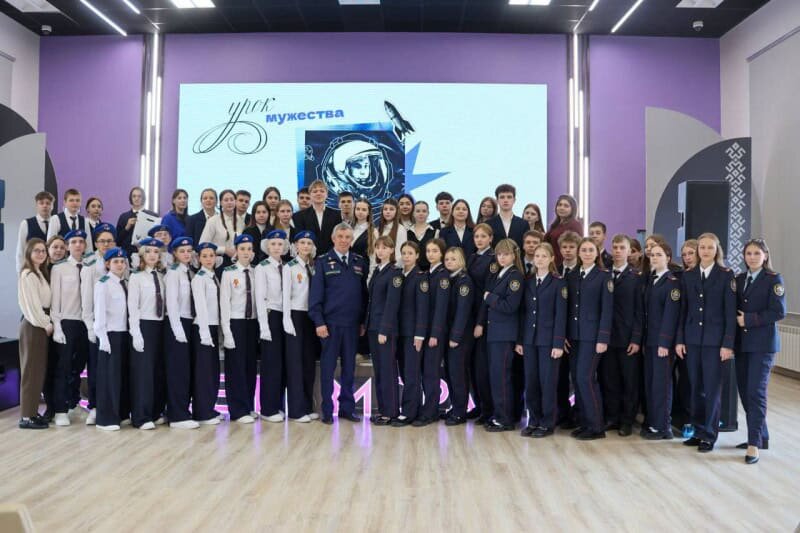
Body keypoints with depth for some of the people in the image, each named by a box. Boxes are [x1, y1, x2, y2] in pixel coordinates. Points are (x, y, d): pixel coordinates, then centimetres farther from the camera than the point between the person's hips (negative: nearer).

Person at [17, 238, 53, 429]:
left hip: (41, 324, 9)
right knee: (31, 370, -5)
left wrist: (47, 323, 5)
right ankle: (26, 417, 1)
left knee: (39, 370, 11)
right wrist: (46, 324, -12)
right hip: (33, 325, -9)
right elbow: (32, 305, -17)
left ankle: (33, 411, 19)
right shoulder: (28, 275, -12)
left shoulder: (40, 273, 15)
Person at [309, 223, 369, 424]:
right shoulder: (323, 262, 0)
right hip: (330, 323, -3)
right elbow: (315, 294, -4)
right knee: (327, 367, 4)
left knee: (349, 367, 10)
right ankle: (327, 410, 13)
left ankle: (347, 407, 20)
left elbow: (364, 293, 10)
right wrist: (318, 322, -10)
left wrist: (363, 321, 7)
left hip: (352, 324, 3)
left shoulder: (360, 262, 9)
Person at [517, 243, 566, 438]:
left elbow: (560, 315, -7)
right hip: (529, 338, 4)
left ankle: (548, 423, 11)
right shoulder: (528, 281, 10)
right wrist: (519, 340, 5)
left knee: (548, 381, 1)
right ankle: (533, 420, 18)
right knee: (530, 381, 7)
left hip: (548, 339, -4)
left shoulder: (558, 282, -3)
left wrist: (558, 343, -12)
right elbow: (524, 312, 9)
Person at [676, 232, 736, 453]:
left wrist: (728, 344, -10)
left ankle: (709, 435, 11)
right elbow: (683, 310, 9)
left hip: (715, 340, -3)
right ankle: (698, 431, 20)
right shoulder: (688, 276, 8)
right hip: (692, 339, 4)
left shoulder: (726, 275, -2)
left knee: (712, 388, 0)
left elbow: (730, 312, -6)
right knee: (696, 387, 9)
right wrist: (679, 339, 4)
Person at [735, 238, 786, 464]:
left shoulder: (773, 280, -4)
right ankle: (761, 436, 23)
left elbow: (778, 312, -12)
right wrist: (737, 320, -4)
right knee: (744, 391, 8)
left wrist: (749, 319, -14)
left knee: (756, 392, -9)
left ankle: (754, 444, -3)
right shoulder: (739, 280, 11)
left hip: (762, 344, -6)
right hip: (742, 343, 6)